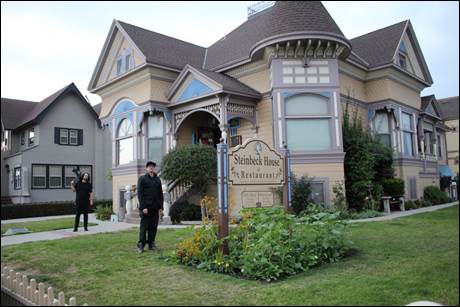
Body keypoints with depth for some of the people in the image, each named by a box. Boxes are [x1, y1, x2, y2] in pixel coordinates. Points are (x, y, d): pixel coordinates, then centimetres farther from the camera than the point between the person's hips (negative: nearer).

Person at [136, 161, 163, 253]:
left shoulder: (157, 180, 15)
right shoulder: (142, 179, 1)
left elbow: (160, 194, 15)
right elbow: (140, 193, -5)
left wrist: (161, 207, 7)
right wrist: (143, 207, -13)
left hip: (155, 208, 4)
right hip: (145, 207, -4)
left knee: (154, 227, 5)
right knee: (144, 227, -3)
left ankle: (151, 244, 14)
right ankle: (141, 245, 5)